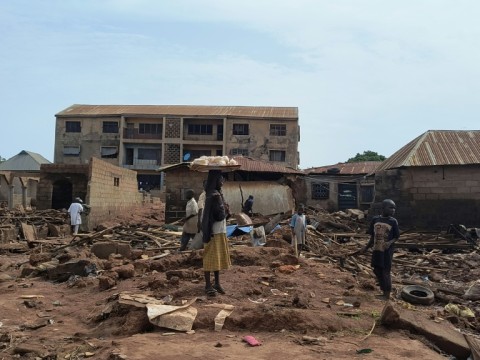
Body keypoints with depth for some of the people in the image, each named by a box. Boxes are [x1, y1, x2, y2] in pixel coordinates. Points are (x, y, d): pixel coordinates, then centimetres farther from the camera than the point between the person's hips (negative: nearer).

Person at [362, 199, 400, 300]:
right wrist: (367, 247, 6)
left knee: (386, 272, 0)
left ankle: (387, 295, 11)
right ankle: (384, 292, 28)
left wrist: (390, 242, -20)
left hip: (387, 251, -4)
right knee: (377, 271, 11)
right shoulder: (375, 219, 0)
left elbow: (397, 237, -2)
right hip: (376, 250, 4)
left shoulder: (393, 221, -8)